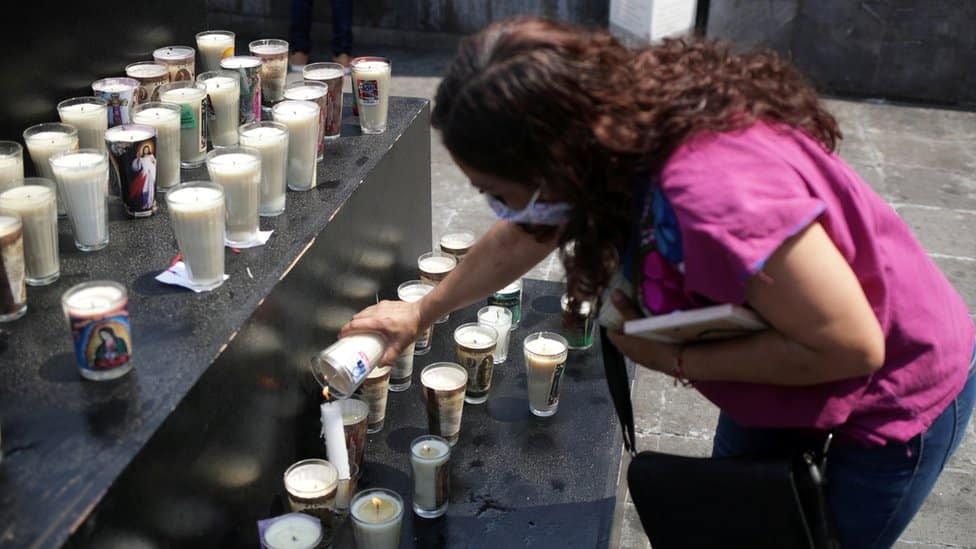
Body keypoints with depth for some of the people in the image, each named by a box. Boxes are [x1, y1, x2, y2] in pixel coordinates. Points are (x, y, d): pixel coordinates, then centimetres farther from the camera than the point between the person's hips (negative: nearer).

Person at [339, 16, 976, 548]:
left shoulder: (715, 191, -44)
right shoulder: (609, 127, -17)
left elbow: (851, 346, -33)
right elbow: (521, 239, 2)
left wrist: (674, 359, -25)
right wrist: (421, 311, 12)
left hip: (899, 396, -7)